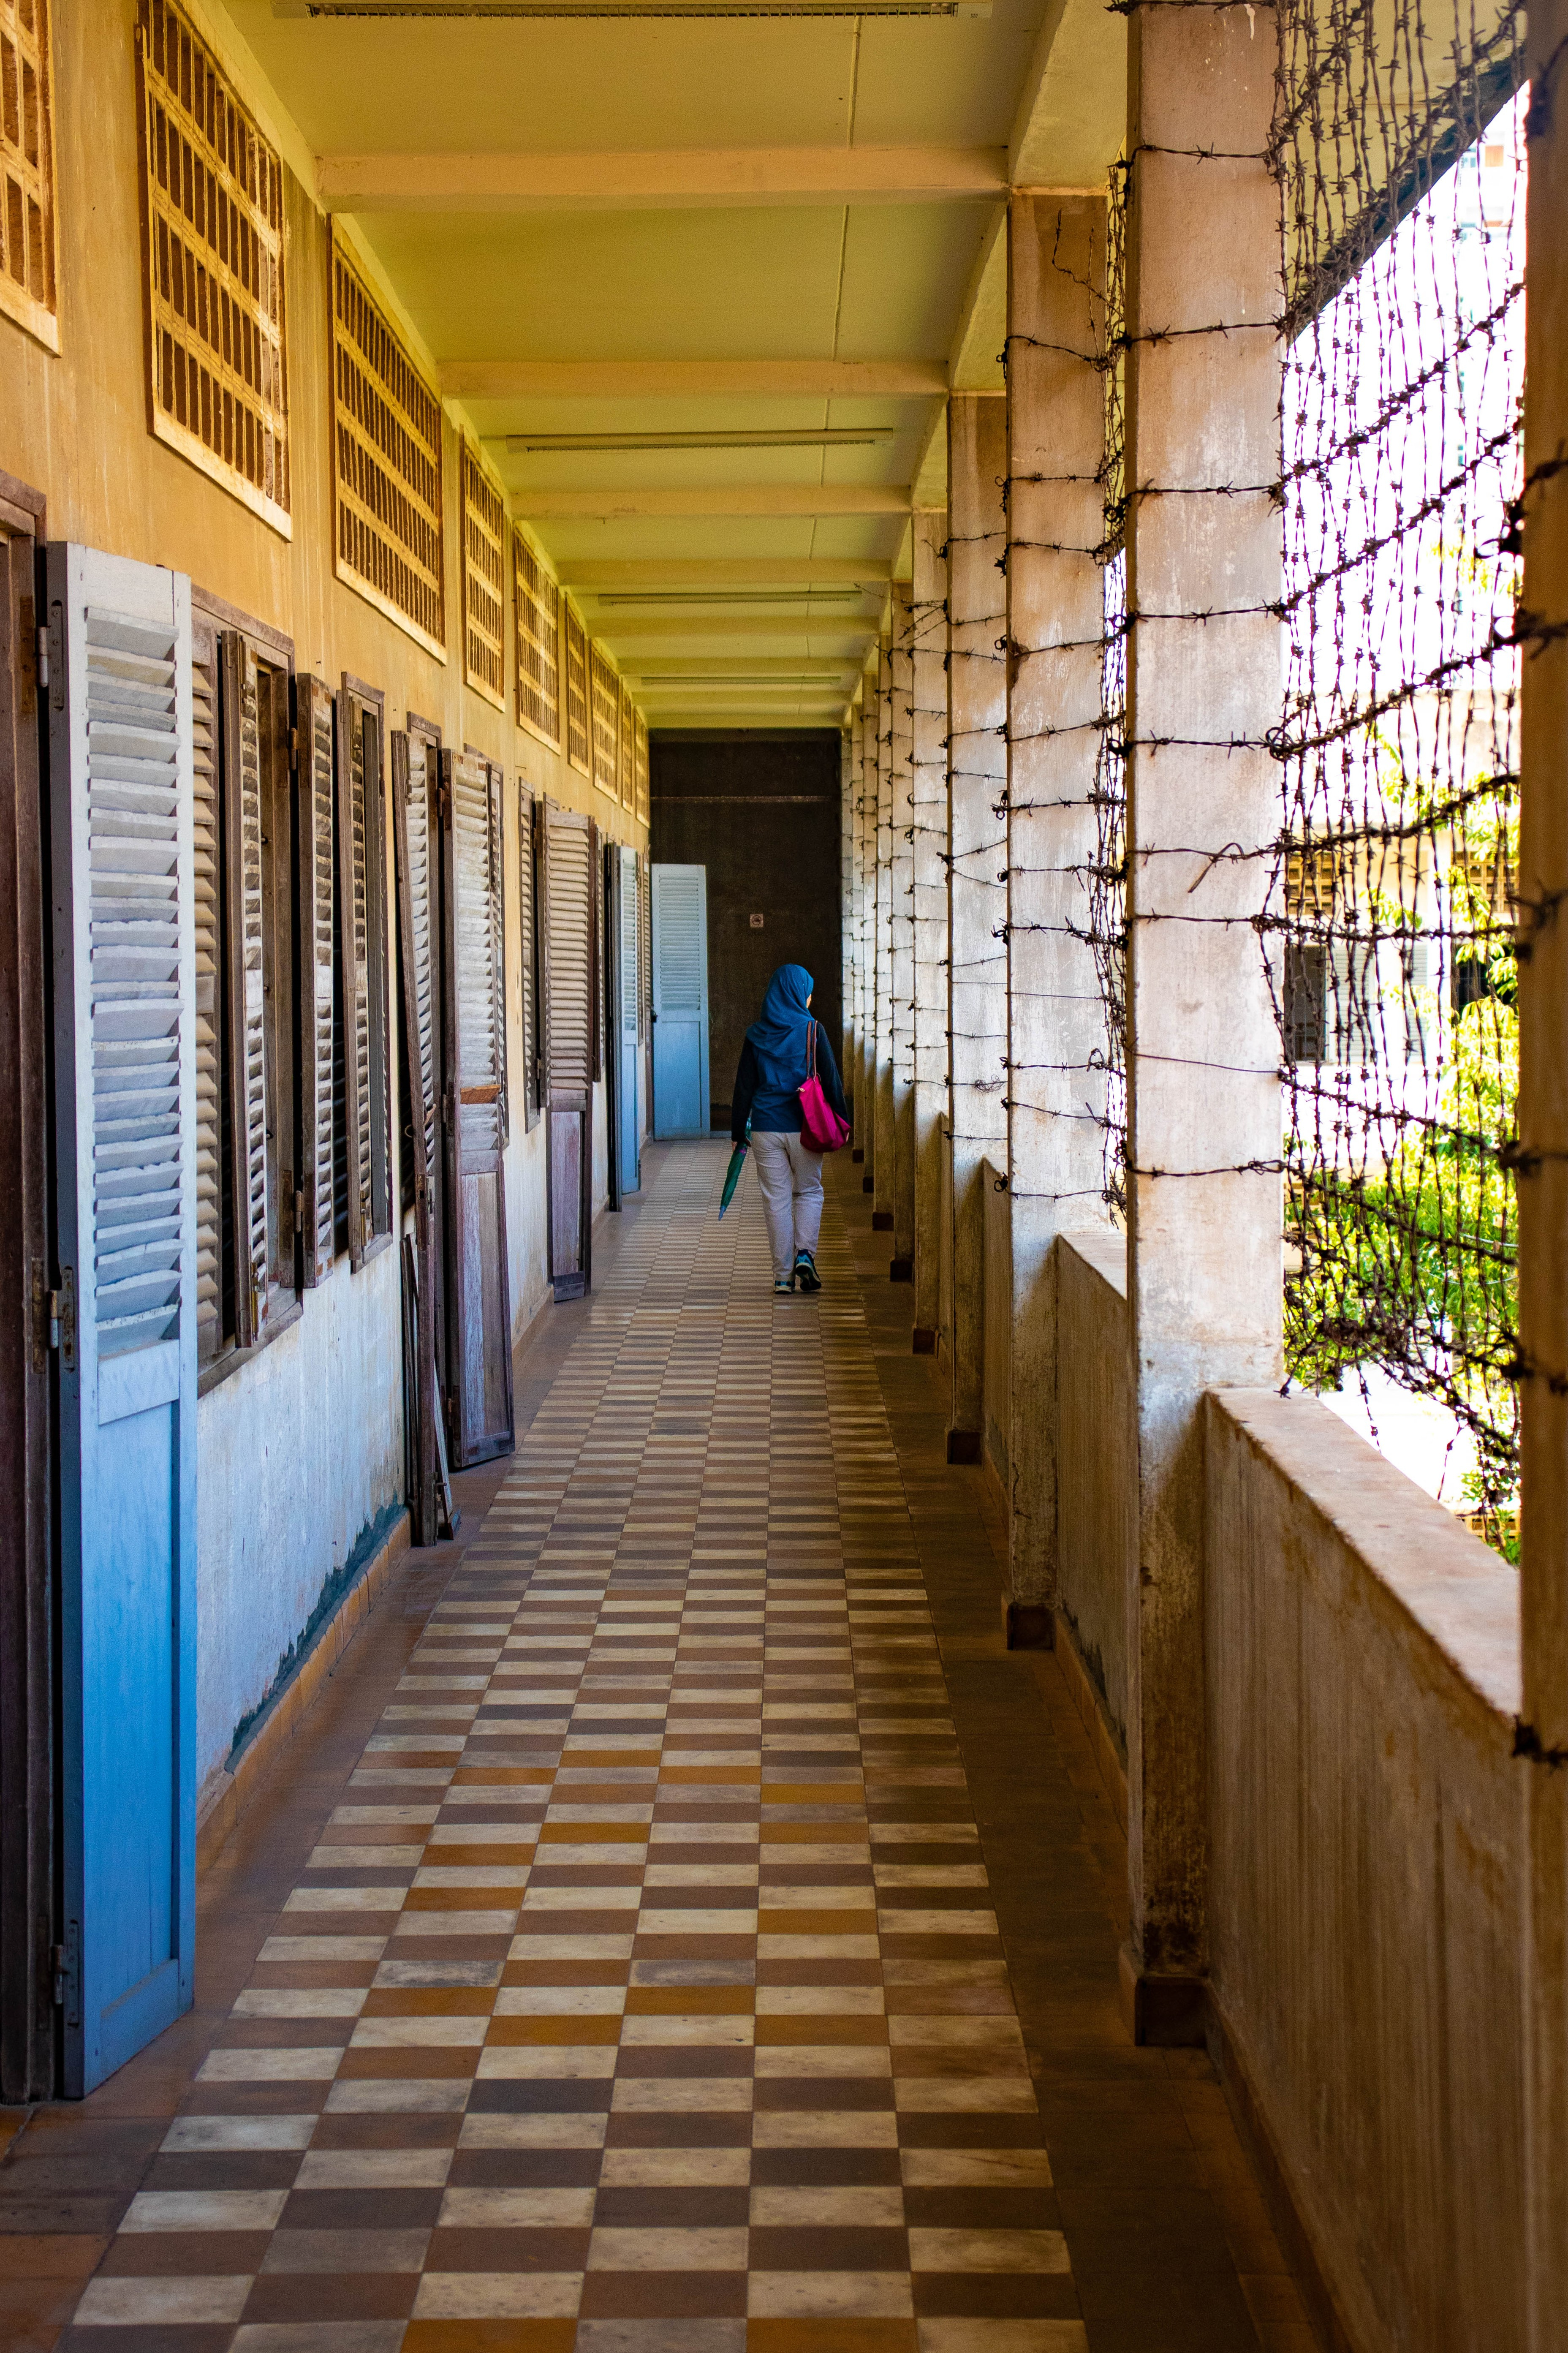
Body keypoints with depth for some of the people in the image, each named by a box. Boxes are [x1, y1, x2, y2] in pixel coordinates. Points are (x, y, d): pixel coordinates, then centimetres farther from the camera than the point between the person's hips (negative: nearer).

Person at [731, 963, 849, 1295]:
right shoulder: (813, 1030, -6)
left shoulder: (756, 1036, 1)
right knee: (810, 1192, 16)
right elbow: (831, 1079, -5)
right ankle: (805, 1254, -4)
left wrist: (738, 1131, 9)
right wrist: (841, 1121, 5)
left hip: (766, 1127, 2)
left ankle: (783, 1276, 7)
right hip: (804, 1127, -1)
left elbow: (744, 1086, 3)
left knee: (776, 1199, 7)